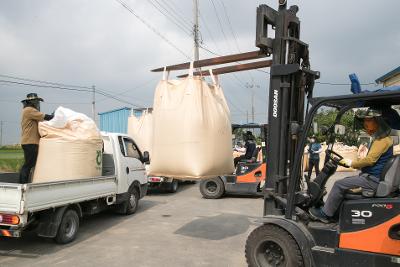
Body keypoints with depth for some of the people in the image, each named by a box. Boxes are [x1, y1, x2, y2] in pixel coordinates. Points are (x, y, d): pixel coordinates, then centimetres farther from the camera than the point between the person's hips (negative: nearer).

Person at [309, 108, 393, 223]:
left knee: (339, 184, -13)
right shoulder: (379, 138, 17)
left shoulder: (383, 139, -15)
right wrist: (353, 163, 9)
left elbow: (370, 160, -23)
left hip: (373, 179, -10)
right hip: (371, 176, 10)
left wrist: (352, 163, -10)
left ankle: (325, 214, -3)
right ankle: (328, 209, 15)